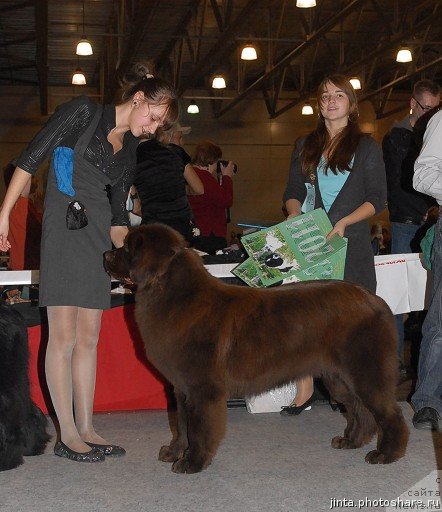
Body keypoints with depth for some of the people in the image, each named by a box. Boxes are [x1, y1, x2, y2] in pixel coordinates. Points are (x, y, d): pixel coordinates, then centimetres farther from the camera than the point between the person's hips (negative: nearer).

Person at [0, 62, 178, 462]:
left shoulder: (130, 148, 17)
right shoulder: (83, 112, -2)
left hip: (99, 236, 7)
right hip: (64, 230, -7)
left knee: (88, 337, 8)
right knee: (64, 335, -5)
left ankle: (85, 429, 15)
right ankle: (67, 436, 2)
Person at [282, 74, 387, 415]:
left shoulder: (366, 146, 6)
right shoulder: (305, 147, 17)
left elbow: (378, 199, 0)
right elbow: (293, 192, 17)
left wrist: (344, 222, -15)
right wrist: (295, 215, -5)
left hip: (349, 243, -3)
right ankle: (304, 389, 0)